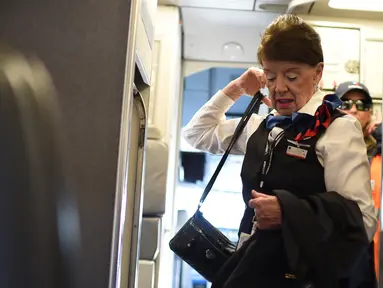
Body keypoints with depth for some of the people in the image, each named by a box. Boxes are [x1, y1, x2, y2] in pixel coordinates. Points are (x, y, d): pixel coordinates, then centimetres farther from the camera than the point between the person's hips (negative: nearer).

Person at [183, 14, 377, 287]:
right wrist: (235, 89, 12)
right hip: (254, 265, 6)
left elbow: (362, 219, -18)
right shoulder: (262, 126, 9)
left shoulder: (338, 128, -11)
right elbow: (196, 133, 21)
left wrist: (288, 211, -28)